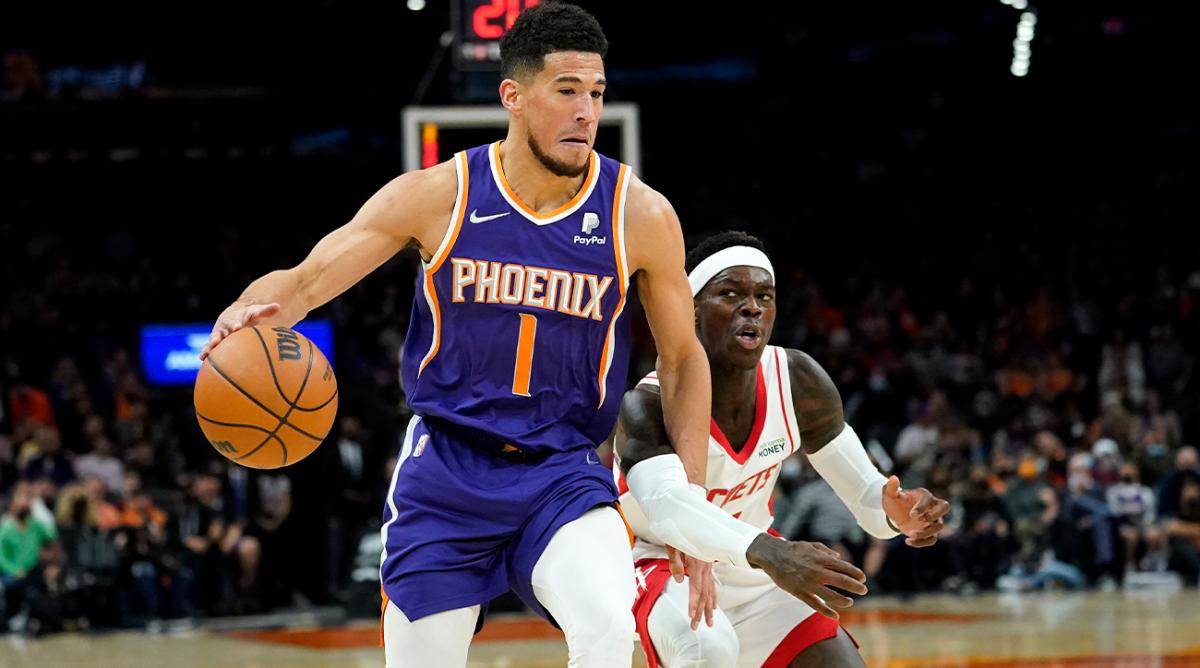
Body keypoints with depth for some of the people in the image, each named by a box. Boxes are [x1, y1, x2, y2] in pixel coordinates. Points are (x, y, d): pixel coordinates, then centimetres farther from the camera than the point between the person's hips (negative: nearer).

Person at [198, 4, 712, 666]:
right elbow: (303, 281, -3)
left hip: (562, 474, -1)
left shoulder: (639, 215, -5)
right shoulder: (438, 196, -7)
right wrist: (250, 313, -27)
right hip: (444, 469, 1)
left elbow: (682, 357, 7)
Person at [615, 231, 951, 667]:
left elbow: (866, 495, -8)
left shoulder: (798, 382, -14)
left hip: (751, 575, 6)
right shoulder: (649, 404, -30)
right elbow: (669, 507, -49)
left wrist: (896, 513, -35)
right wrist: (768, 553, -67)